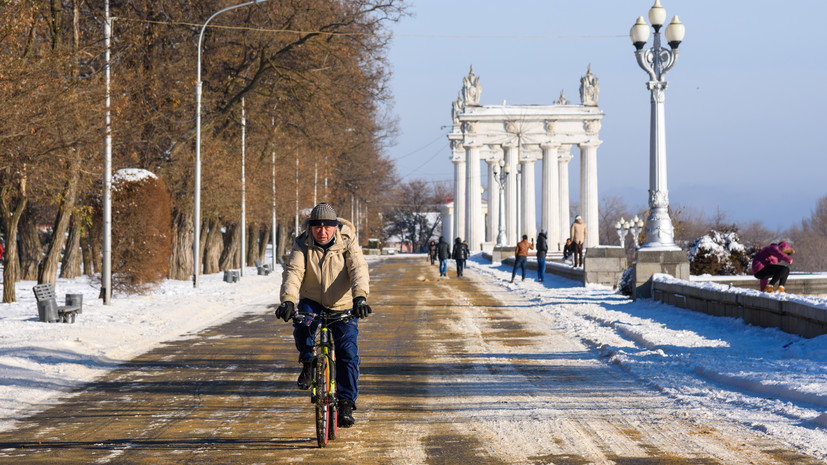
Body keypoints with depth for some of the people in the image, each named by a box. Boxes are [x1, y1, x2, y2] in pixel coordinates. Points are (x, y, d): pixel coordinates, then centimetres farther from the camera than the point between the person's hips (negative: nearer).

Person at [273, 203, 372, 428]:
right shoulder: (303, 244, -10)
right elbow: (293, 272, -22)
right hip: (312, 301, 1)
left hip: (343, 306, -1)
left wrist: (360, 297, -44)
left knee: (348, 352, -13)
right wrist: (288, 300, -40)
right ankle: (307, 363, -4)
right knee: (302, 325, -32)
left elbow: (358, 269, -25)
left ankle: (346, 403, -5)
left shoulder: (347, 242, -12)